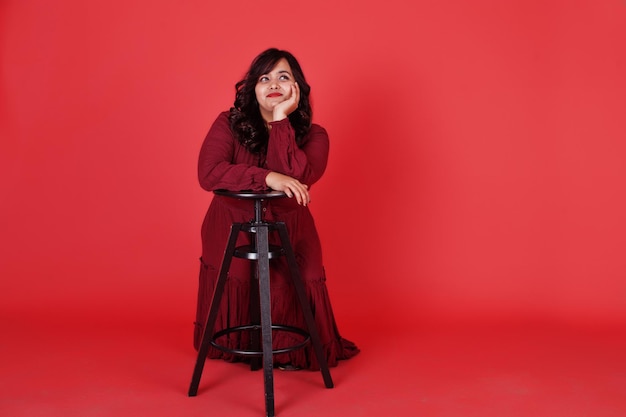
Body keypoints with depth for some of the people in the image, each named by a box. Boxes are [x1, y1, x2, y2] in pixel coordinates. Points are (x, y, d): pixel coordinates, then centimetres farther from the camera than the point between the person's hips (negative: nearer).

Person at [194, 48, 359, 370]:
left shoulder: (313, 135, -5)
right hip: (233, 231, 0)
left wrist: (281, 119, -24)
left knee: (288, 292, -14)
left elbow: (297, 178, -25)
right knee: (236, 281, -17)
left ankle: (290, 352, 18)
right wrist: (268, 178, -33)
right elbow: (208, 173, -23)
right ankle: (236, 346, 15)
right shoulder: (228, 124, -6)